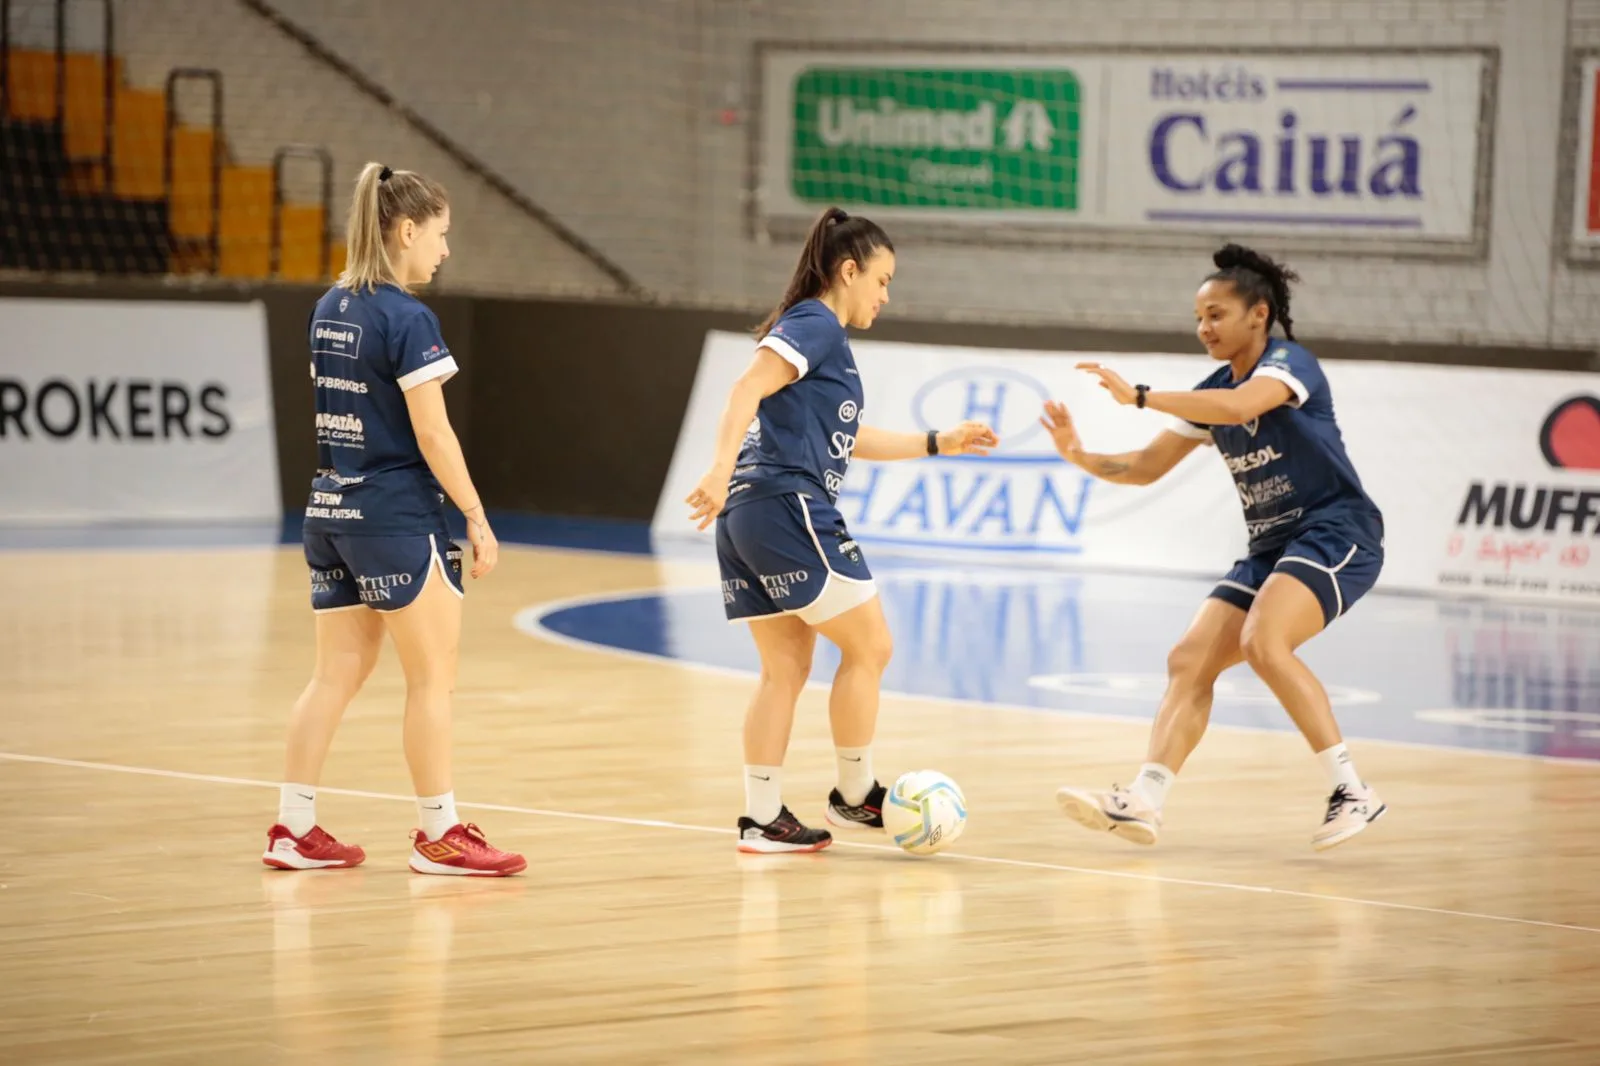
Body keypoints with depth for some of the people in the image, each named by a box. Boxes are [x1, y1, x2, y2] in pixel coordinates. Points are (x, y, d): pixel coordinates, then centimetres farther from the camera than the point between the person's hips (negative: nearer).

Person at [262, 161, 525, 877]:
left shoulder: (331, 309, 10)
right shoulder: (408, 319, -15)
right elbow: (431, 431, -16)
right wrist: (477, 519, -11)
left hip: (330, 512, 8)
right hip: (395, 514, -8)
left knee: (336, 675, 11)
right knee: (433, 676, 1)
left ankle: (292, 829, 9)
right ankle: (439, 836, 6)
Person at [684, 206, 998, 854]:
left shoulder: (815, 330, 24)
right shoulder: (815, 325, -5)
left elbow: (846, 438, 34)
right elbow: (747, 391, -20)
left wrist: (937, 444, 38)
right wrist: (721, 471, -33)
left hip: (749, 516, 10)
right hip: (788, 507, -10)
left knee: (786, 668, 9)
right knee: (869, 645, 0)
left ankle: (763, 819, 7)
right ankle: (855, 795, 7)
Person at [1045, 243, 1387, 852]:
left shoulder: (1289, 363, -10)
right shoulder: (1213, 393, 14)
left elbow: (1239, 406, -32)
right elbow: (1146, 467, 16)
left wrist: (1139, 397, -32)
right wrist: (1082, 458, -3)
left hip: (1336, 534, -9)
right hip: (1271, 548, 9)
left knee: (1263, 643, -30)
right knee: (1189, 660, -6)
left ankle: (1351, 791, -23)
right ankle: (1143, 802, -14)